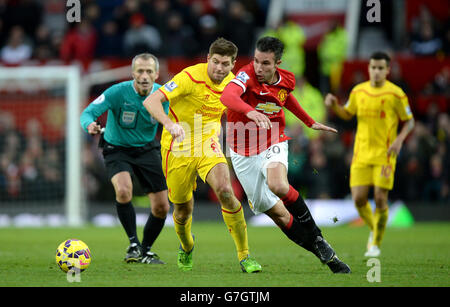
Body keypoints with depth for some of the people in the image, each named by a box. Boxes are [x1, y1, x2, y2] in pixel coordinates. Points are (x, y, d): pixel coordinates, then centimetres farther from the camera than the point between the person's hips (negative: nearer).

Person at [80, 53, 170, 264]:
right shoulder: (118, 92, -23)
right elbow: (88, 113, -25)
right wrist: (90, 125, -49)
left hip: (147, 149, 3)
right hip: (117, 150, -3)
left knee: (162, 207, -1)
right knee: (123, 191, -32)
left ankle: (145, 251, 23)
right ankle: (133, 243, -15)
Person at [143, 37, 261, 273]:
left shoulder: (231, 83, -2)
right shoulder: (190, 77, -21)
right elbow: (151, 101, -30)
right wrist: (169, 124, -47)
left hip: (207, 145, 3)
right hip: (178, 148, -3)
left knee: (225, 192, -23)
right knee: (183, 209, 6)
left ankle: (244, 257, -14)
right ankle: (186, 249, 43)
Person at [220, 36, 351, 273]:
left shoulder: (286, 80, -4)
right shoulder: (247, 76, -19)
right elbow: (227, 96, -42)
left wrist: (310, 123, 32)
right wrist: (250, 112, -60)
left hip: (273, 144, 1)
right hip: (244, 153, -1)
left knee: (277, 185, -33)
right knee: (277, 214, 0)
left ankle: (316, 237, -15)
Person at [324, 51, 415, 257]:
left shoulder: (396, 94, -6)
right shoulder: (358, 91, 5)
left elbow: (409, 121, 2)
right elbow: (347, 114, 19)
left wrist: (400, 139, -15)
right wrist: (334, 105, -1)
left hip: (385, 155, -3)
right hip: (362, 154, 3)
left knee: (380, 199, -9)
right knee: (359, 199, -4)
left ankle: (376, 243, 7)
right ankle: (374, 229, 25)